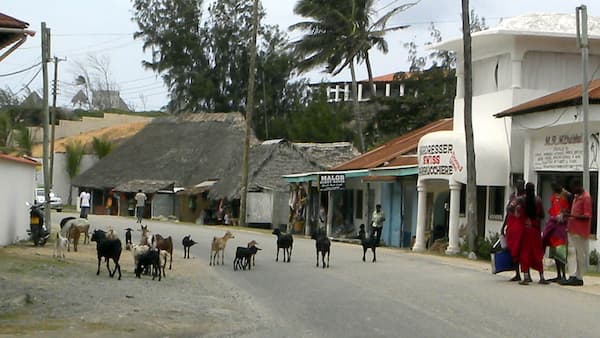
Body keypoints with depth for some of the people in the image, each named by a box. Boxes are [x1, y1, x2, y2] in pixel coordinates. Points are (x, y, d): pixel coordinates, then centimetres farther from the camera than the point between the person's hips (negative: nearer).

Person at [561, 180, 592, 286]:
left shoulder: (586, 197, -11)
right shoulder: (576, 197, 17)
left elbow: (587, 216, -17)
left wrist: (572, 216, -25)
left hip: (580, 231, -9)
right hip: (572, 229, 9)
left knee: (581, 254, -2)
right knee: (571, 252, 0)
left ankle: (579, 278, 3)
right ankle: (572, 276, -3)